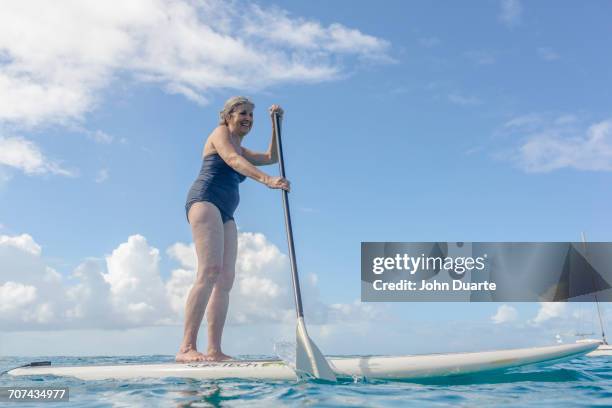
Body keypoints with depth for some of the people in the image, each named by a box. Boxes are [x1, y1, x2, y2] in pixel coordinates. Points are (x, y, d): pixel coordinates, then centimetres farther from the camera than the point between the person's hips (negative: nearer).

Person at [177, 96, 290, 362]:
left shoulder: (241, 149, 33)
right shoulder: (220, 133, 7)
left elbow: (271, 157, 34)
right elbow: (233, 160, -12)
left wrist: (275, 123, 25)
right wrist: (266, 179, -28)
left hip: (225, 215, 9)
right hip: (205, 201, -9)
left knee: (225, 280, -4)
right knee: (210, 271, -25)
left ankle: (214, 351, -7)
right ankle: (187, 348, -30)